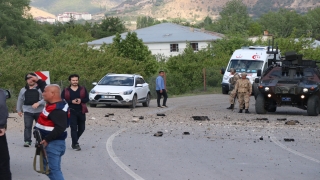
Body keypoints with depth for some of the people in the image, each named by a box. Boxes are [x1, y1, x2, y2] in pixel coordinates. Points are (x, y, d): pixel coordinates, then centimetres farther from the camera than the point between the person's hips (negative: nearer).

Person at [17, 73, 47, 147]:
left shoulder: (40, 88, -2)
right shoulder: (23, 90, 10)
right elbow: (20, 100, 18)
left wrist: (38, 103, -22)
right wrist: (19, 110, 17)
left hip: (39, 111, -1)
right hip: (27, 111, 1)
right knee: (27, 126, -7)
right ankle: (27, 141, -7)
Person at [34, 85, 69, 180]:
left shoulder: (57, 110, -23)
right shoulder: (54, 104, 8)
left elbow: (60, 128, -31)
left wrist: (47, 139, -29)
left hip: (53, 143, -11)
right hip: (50, 142, 11)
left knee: (53, 169, -10)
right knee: (48, 168, 17)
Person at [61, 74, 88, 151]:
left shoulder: (83, 89, 9)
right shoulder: (66, 91, 4)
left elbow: (87, 98, 4)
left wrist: (81, 100, -16)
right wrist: (71, 101, -16)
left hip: (81, 111, 3)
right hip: (71, 112, -3)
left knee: (82, 128, 9)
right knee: (74, 128, -9)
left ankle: (75, 141, 31)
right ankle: (75, 144, -5)